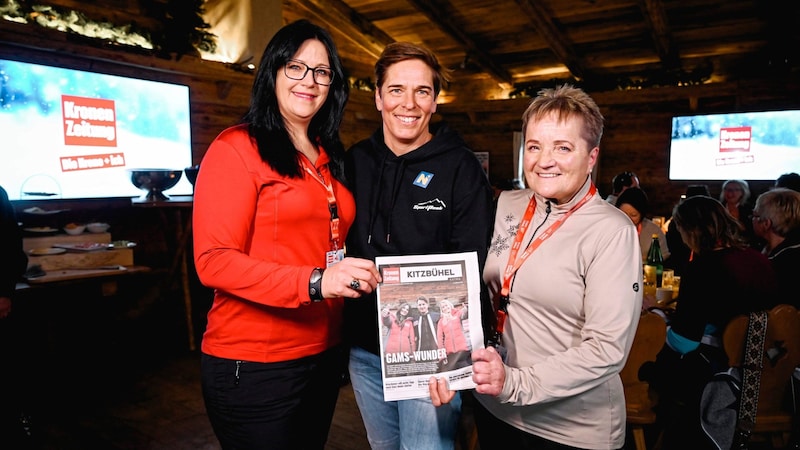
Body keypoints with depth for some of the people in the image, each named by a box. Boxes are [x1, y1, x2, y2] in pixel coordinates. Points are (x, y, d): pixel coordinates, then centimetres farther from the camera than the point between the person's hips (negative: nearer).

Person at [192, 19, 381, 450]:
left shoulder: (330, 159, 11)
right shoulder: (237, 147, -10)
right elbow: (214, 261, -18)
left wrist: (358, 276, -2)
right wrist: (313, 282, -28)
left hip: (324, 354, 7)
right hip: (254, 366, -7)